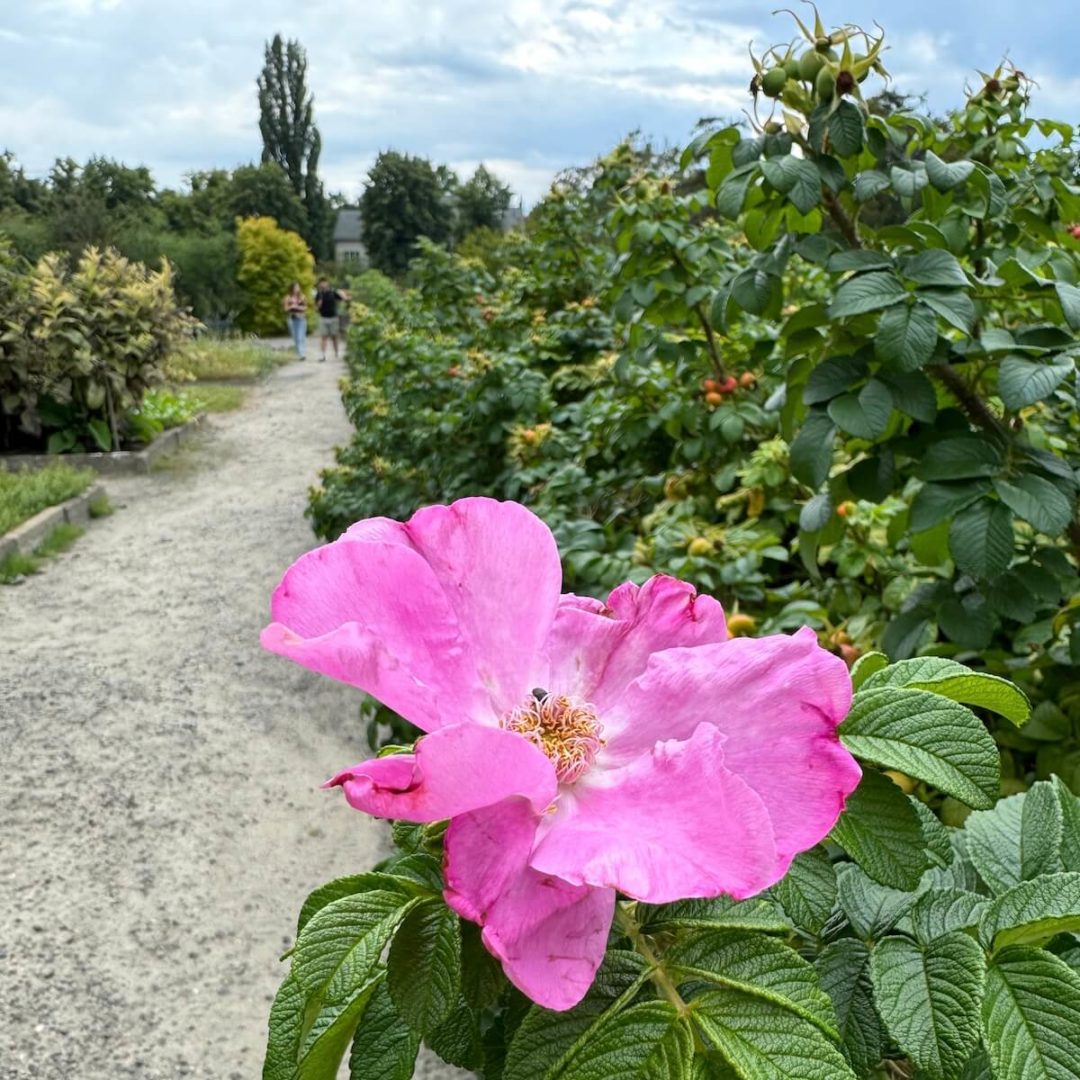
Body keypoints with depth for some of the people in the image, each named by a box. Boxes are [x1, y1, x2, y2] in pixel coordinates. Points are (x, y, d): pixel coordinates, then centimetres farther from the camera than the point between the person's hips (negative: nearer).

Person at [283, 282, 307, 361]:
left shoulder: (303, 297, 3)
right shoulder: (288, 297, 7)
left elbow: (305, 308, 2)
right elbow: (286, 308, 7)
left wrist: (297, 307, -12)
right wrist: (291, 307, -12)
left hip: (301, 318, -2)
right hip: (291, 318, 2)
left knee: (301, 337, -14)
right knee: (295, 338, 5)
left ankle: (303, 354, -19)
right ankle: (299, 354, 14)